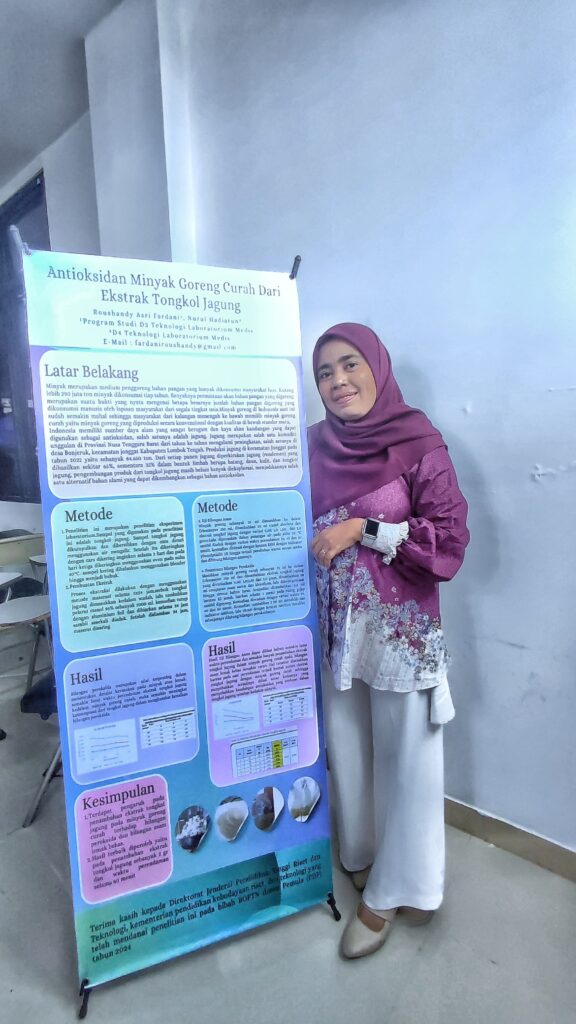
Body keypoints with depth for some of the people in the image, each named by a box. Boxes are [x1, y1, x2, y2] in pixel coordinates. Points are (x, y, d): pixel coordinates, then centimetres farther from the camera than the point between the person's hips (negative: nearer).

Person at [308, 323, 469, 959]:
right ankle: (358, 855, 42)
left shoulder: (418, 444, -10)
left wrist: (364, 529, -20)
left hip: (400, 626, -4)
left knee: (402, 755, 8)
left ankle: (390, 891, 29)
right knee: (345, 747, 17)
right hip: (333, 624, 5)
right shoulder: (316, 446, 4)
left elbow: (450, 537, -14)